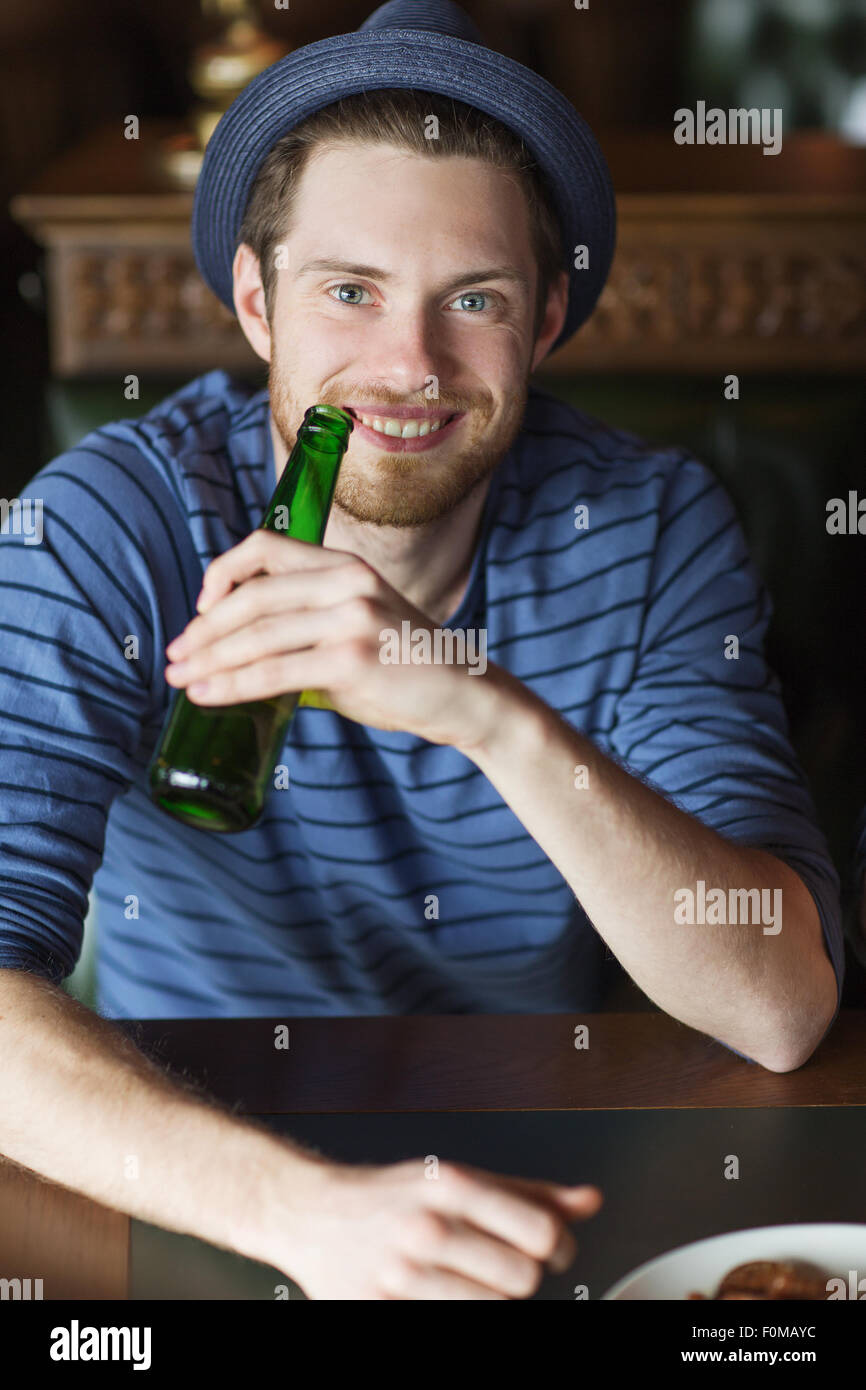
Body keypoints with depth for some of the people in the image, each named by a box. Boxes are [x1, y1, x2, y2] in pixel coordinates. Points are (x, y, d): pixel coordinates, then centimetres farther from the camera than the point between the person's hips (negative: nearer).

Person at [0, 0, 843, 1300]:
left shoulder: (651, 528, -9)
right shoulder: (109, 526, -13)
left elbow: (783, 1011, -19)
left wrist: (499, 715, -34)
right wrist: (296, 1201, -40)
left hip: (539, 1182, 2)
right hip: (211, 1199, -2)